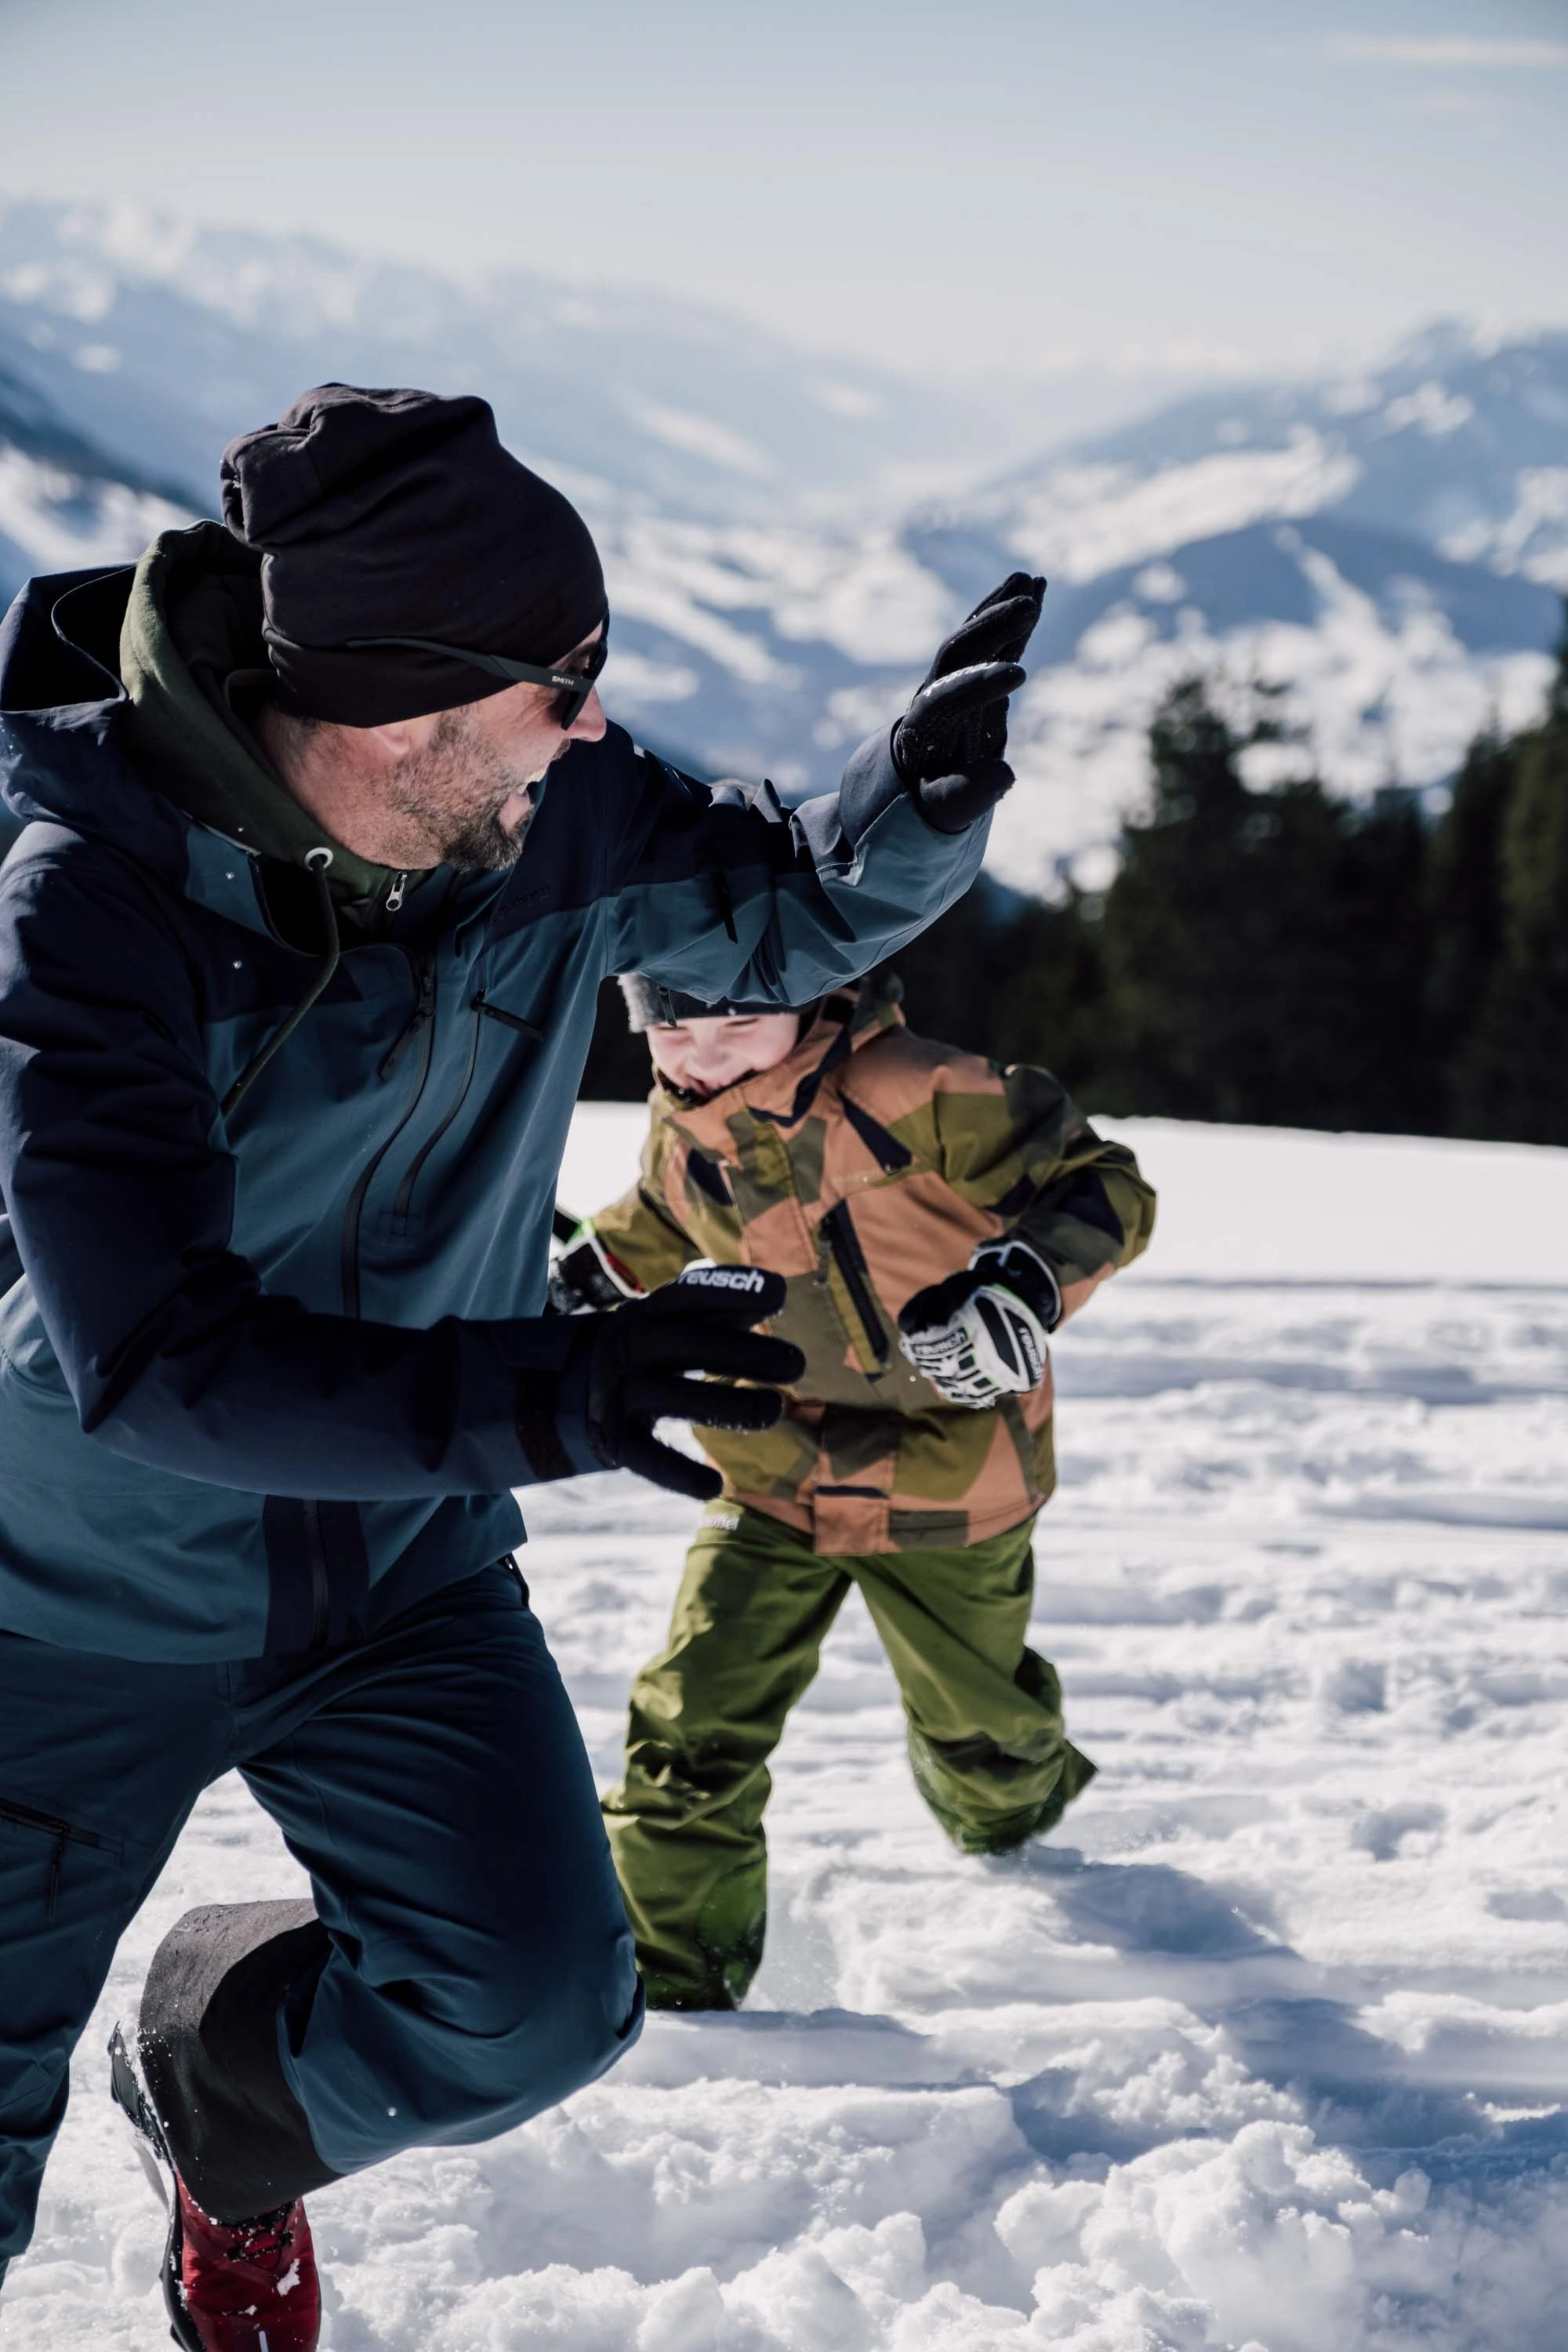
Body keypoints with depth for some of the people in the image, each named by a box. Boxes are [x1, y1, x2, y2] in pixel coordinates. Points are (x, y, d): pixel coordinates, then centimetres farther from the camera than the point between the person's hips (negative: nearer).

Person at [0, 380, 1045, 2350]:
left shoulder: (556, 826, -12)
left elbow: (796, 912, 7)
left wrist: (932, 778, -16)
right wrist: (539, 1398, -45)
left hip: (401, 1583, 4)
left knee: (531, 2007, -12)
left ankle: (231, 2117, 22)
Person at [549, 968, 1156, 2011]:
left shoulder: (921, 1097, -26)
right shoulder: (683, 1131, -5)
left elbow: (1102, 1189, -23)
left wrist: (1029, 1281, -40)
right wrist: (593, 1275, 9)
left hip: (948, 1483, -3)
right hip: (772, 1479, 3)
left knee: (976, 1716, 21)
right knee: (693, 1732, -12)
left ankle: (1006, 1804, 59)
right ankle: (667, 1984, 1)